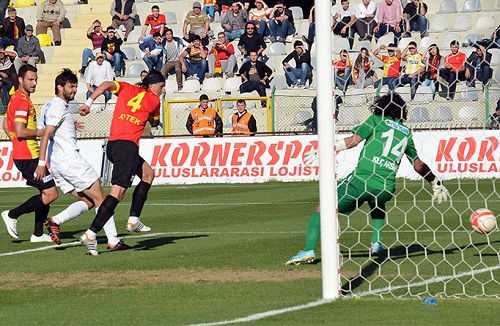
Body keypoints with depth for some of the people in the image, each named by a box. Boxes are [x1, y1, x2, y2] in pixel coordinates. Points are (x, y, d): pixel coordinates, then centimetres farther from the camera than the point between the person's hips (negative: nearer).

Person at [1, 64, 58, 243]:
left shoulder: (16, 98, 16)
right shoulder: (22, 101, -16)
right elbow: (20, 131, -23)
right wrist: (42, 132, -13)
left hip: (23, 155, 10)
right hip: (28, 157, -10)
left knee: (47, 192, 13)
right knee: (50, 193, -10)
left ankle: (38, 234, 14)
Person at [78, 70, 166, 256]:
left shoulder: (126, 89, 18)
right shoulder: (154, 100, 8)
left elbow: (107, 85, 0)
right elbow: (154, 123, 24)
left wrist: (89, 102, -5)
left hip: (112, 145, 8)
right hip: (127, 145, -8)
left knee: (148, 174, 25)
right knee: (118, 192, -13)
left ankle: (134, 220, 21)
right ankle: (91, 234, -26)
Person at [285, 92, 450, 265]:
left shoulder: (376, 120, 8)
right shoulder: (406, 132, 19)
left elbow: (353, 140, -4)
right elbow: (419, 165, 25)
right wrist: (436, 183, 37)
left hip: (361, 178, -4)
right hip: (386, 187, 4)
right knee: (378, 204, 40)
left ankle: (309, 250, -8)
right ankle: (376, 242, 23)